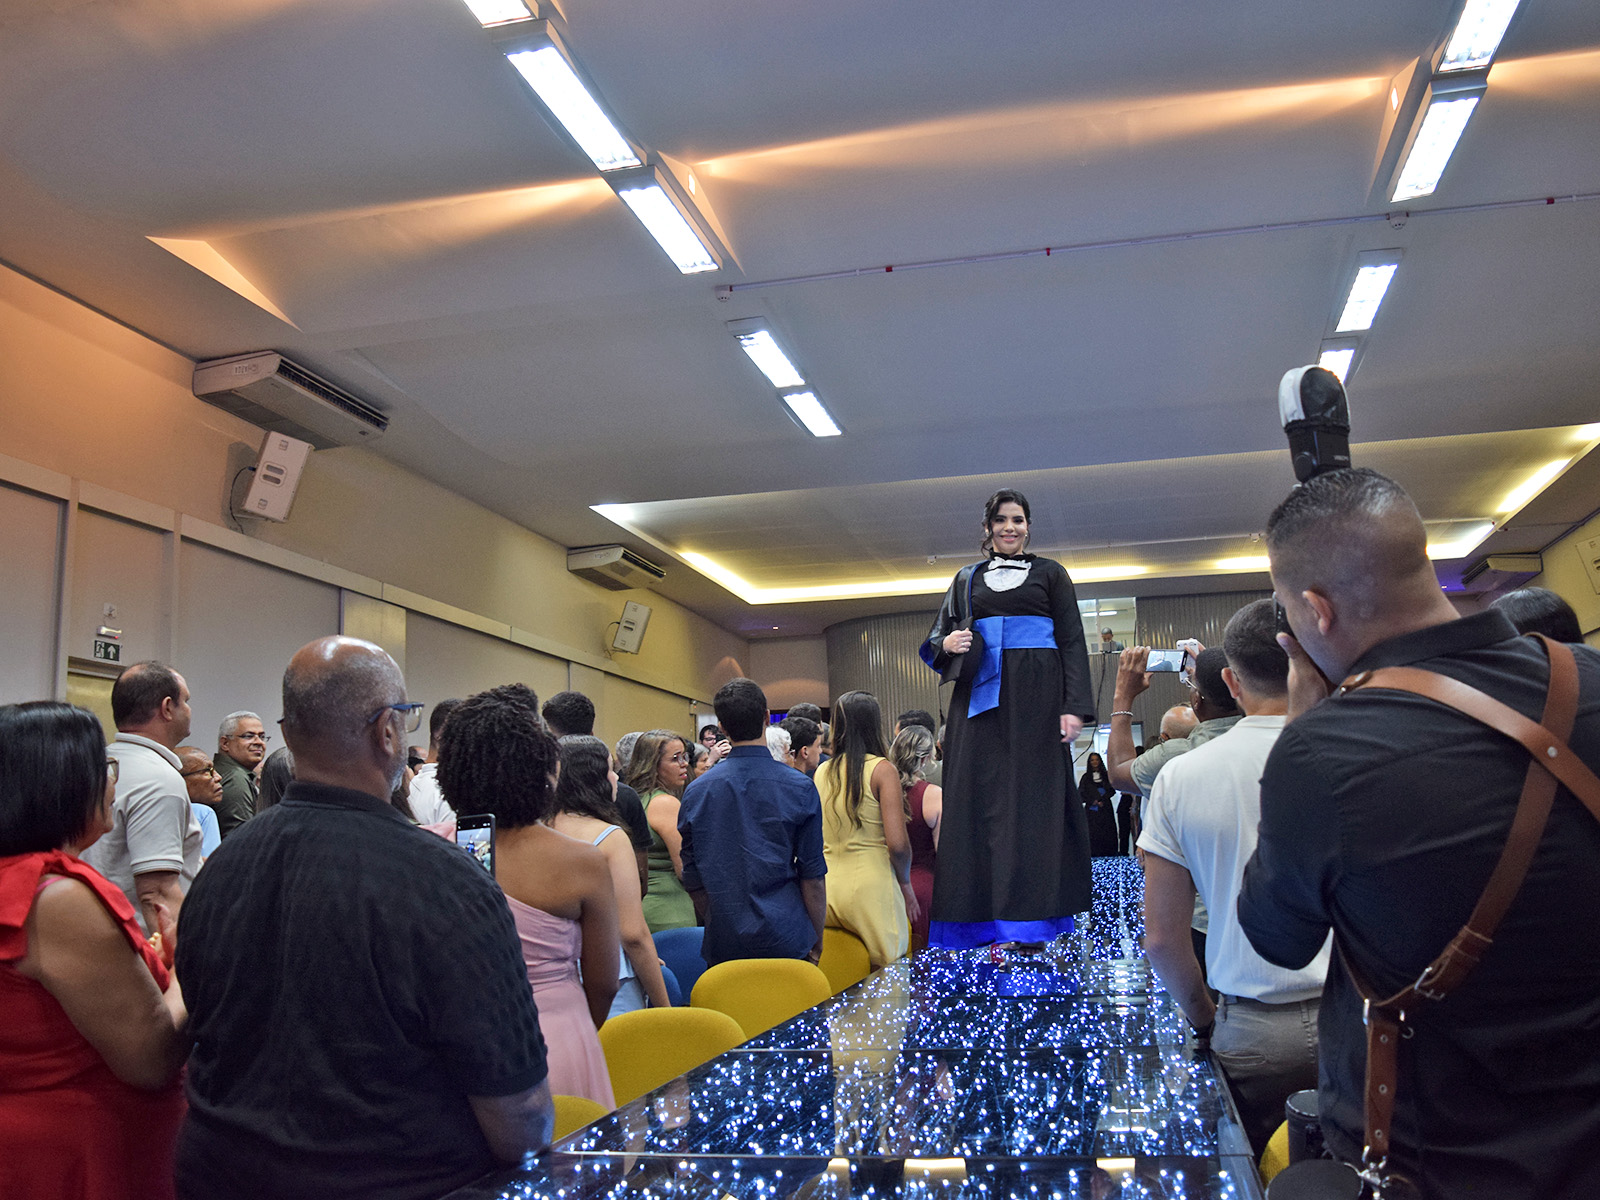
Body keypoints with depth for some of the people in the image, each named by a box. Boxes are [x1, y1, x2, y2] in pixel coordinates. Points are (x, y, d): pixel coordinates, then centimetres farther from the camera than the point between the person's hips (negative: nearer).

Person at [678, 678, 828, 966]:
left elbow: (693, 882, 5)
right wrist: (817, 942, 5)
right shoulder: (799, 787, -8)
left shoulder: (696, 792, -1)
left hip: (723, 944, 2)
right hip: (787, 941, -2)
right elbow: (813, 876, -6)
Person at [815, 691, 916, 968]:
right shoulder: (882, 769, -8)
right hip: (871, 885, -5)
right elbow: (897, 843, -13)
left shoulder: (822, 772, 7)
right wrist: (905, 884, 1)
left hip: (827, 887, 5)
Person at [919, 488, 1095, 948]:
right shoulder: (967, 579, 17)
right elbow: (936, 638, 17)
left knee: (1033, 797, -5)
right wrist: (947, 644, -8)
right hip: (980, 698, 2)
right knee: (979, 797, -2)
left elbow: (1072, 643, 3)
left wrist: (1074, 706, -9)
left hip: (1036, 698, -2)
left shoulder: (1050, 574, 10)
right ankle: (980, 916, 2)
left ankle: (1030, 913, -1)